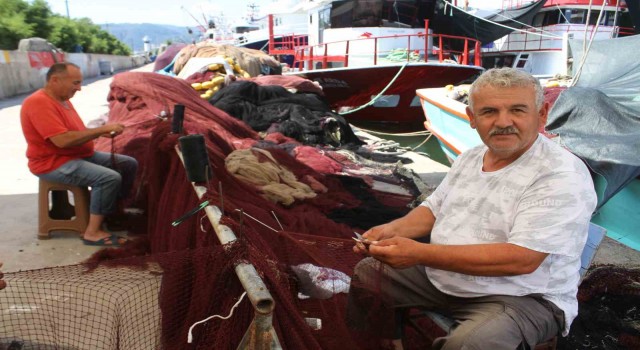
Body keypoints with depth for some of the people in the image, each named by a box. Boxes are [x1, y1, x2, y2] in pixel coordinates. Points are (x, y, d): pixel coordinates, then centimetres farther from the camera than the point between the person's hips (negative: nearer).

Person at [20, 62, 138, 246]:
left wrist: (101, 132, -3)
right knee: (110, 178, -30)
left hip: (80, 155, 10)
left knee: (129, 164, 6)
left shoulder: (62, 99, 11)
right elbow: (62, 140, -30)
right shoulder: (39, 103, -21)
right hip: (54, 163, -10)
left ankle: (115, 212, 14)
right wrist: (101, 129, -25)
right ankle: (93, 232, -19)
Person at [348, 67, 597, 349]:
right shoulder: (470, 158, 5)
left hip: (520, 297, -7)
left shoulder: (563, 177, -20)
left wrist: (419, 253, -32)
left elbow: (521, 259, -29)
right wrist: (392, 230, -7)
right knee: (367, 272, 12)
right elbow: (434, 209, 14)